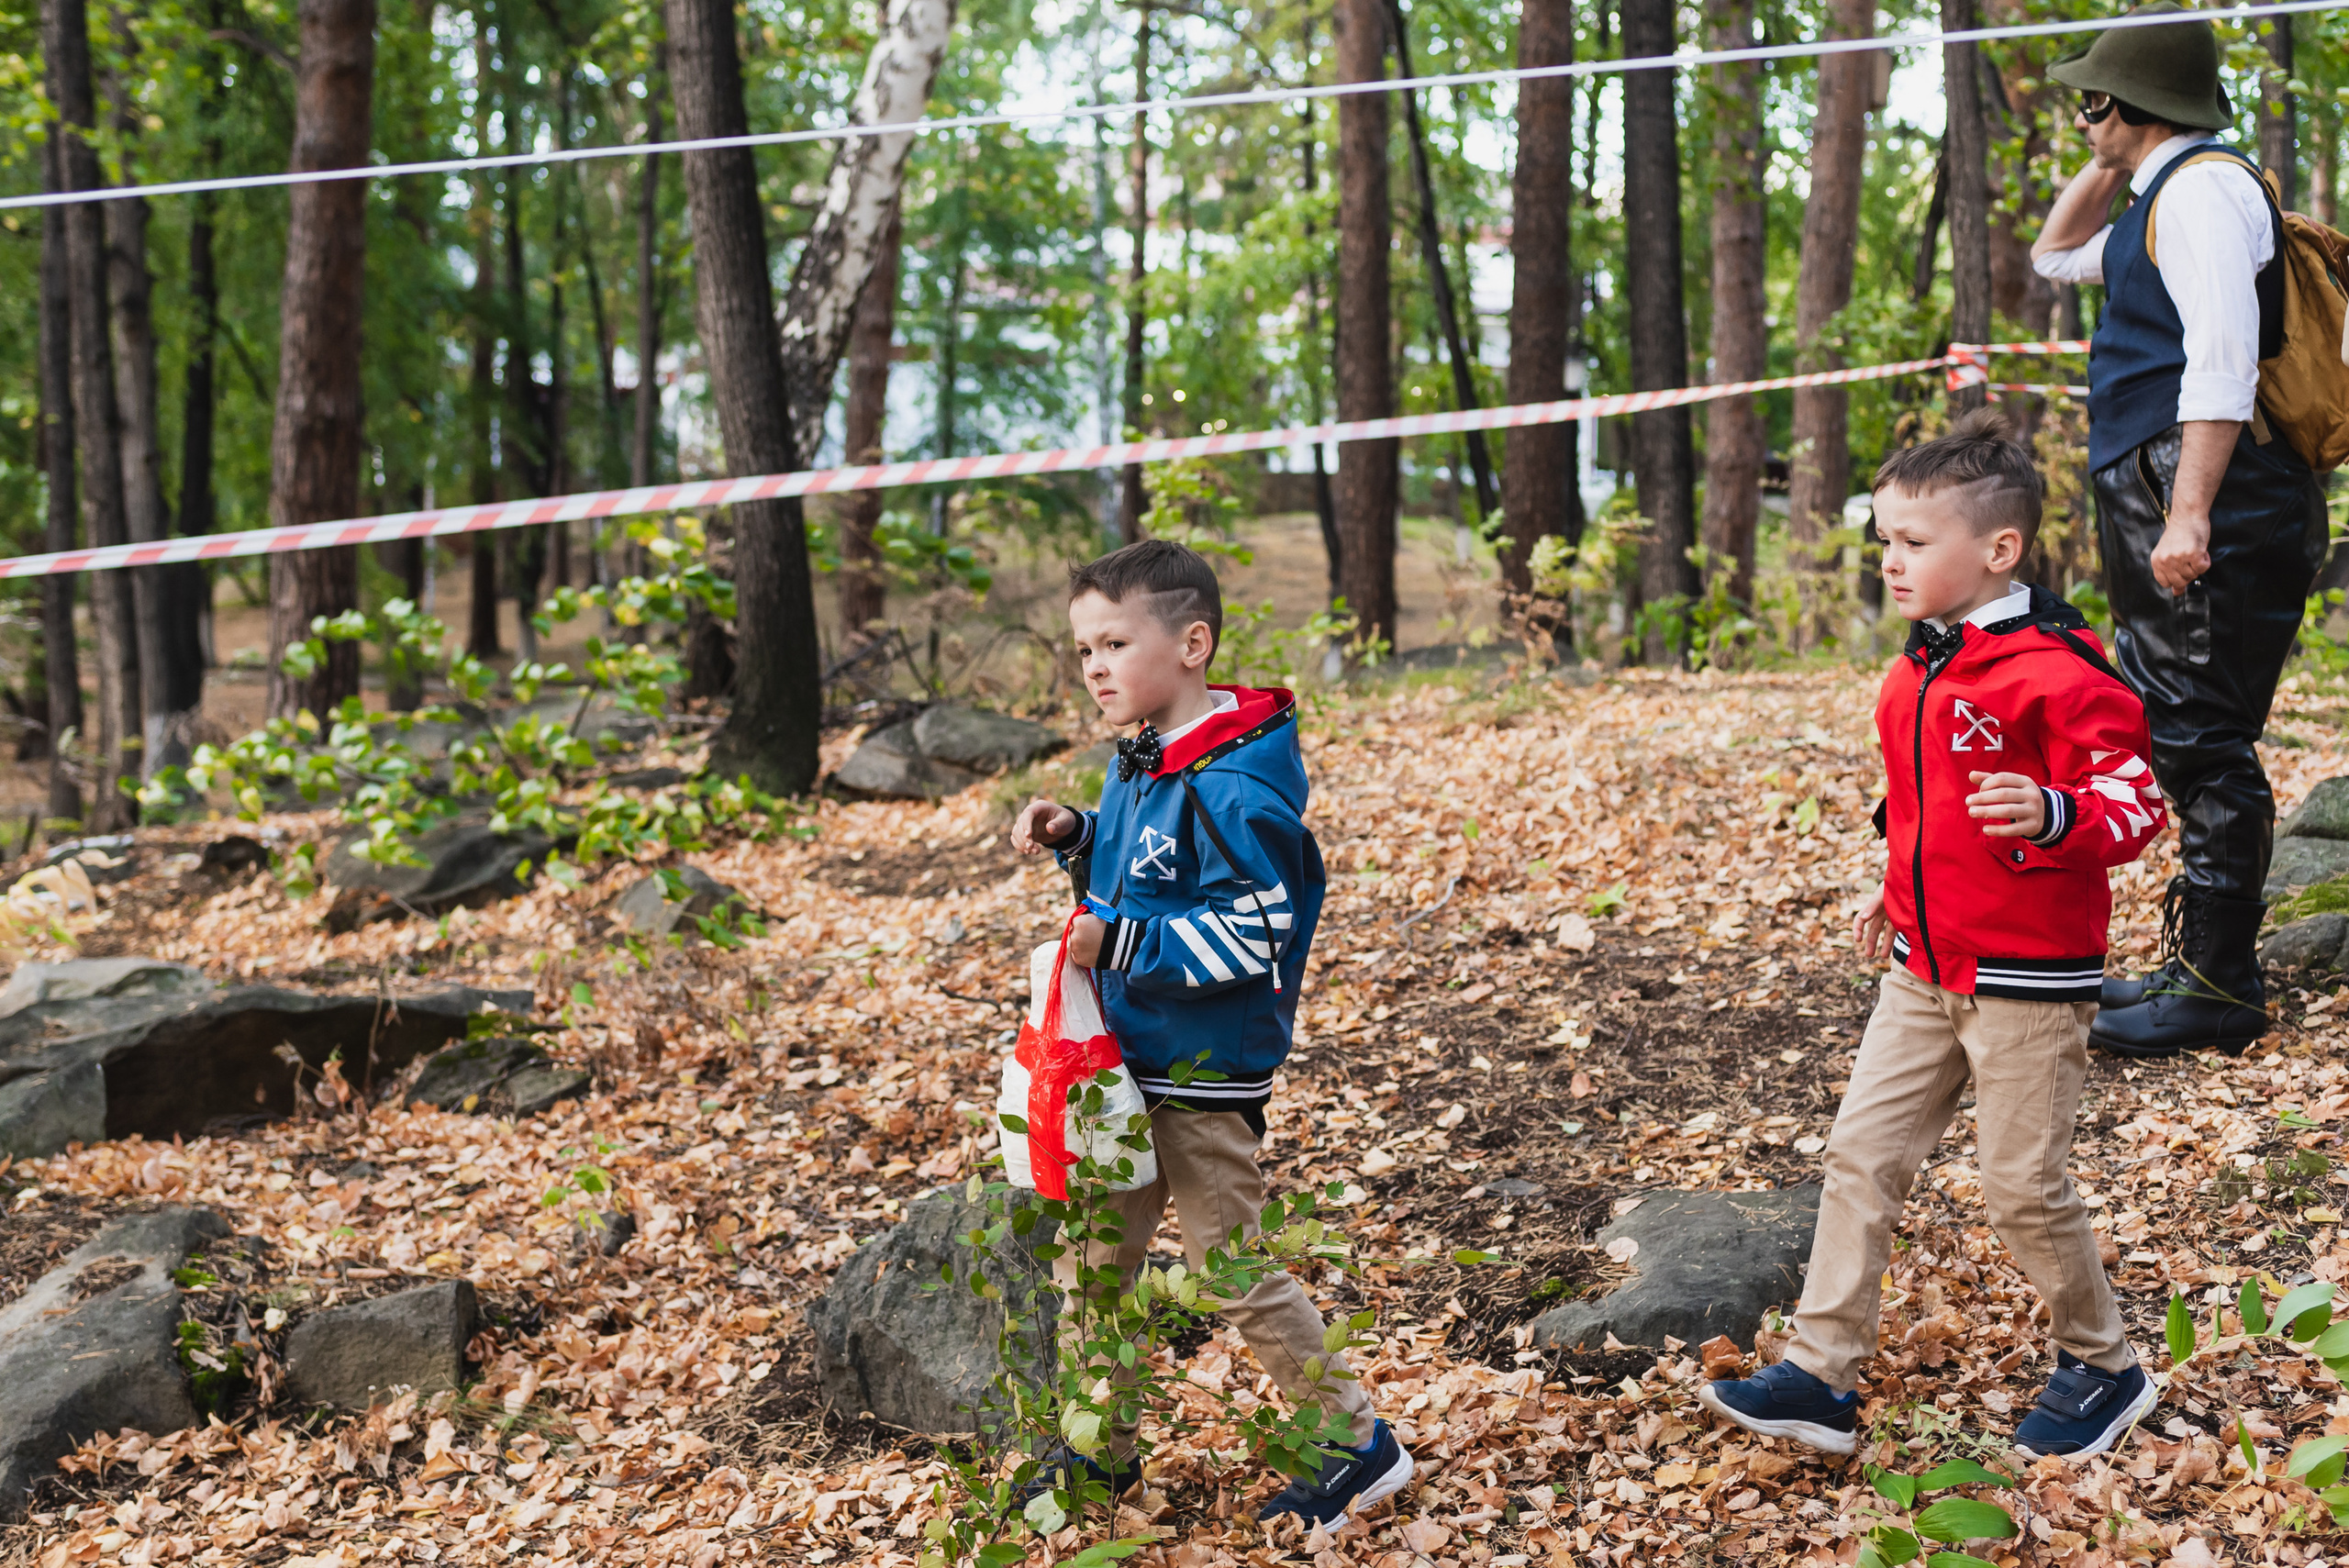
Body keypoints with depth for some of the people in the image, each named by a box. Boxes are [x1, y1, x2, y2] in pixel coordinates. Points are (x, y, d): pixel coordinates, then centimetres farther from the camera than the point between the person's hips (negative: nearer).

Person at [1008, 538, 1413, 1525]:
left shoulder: (1231, 791, -23)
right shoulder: (1141, 762, 6)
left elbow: (1251, 936, -25)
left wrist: (1120, 942, -25)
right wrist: (1073, 836, 4)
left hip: (1204, 1077, -9)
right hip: (1127, 1065, 9)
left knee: (1234, 1275, 1)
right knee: (1090, 1264, 16)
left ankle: (1358, 1444, 17)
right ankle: (1099, 1451, 32)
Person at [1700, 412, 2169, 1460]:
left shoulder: (2057, 672, -17)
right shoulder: (1919, 670, 10)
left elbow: (2134, 801, -20)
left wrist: (2054, 815, -38)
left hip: (2029, 978, -8)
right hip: (1925, 970, 8)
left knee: (2023, 1186, 1)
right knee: (1861, 1151, 5)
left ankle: (2102, 1367, 23)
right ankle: (1821, 1377, 9)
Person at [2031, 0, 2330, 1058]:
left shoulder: (2201, 186, -11)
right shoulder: (2160, 199, 22)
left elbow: (2223, 356, -22)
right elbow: (2054, 257, 39)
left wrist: (2190, 512, -29)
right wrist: (2105, 168, 24)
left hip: (2207, 511, -11)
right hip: (2158, 502, 11)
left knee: (2203, 740, -10)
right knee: (2182, 736, 14)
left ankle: (2221, 989, -7)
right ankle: (2198, 961, 22)